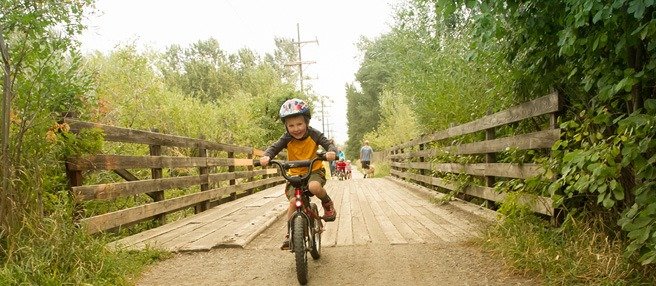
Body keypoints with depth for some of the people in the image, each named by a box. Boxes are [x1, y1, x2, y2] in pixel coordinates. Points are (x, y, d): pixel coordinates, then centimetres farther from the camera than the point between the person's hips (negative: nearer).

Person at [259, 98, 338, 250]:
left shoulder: (314, 135, -13)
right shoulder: (287, 138, -12)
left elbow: (328, 143, -19)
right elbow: (274, 147, -20)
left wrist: (331, 152, -44)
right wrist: (266, 156, -42)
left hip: (314, 171, -2)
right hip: (295, 174, 2)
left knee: (314, 187, -36)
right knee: (293, 201, -16)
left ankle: (328, 204, -4)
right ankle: (290, 234, 0)